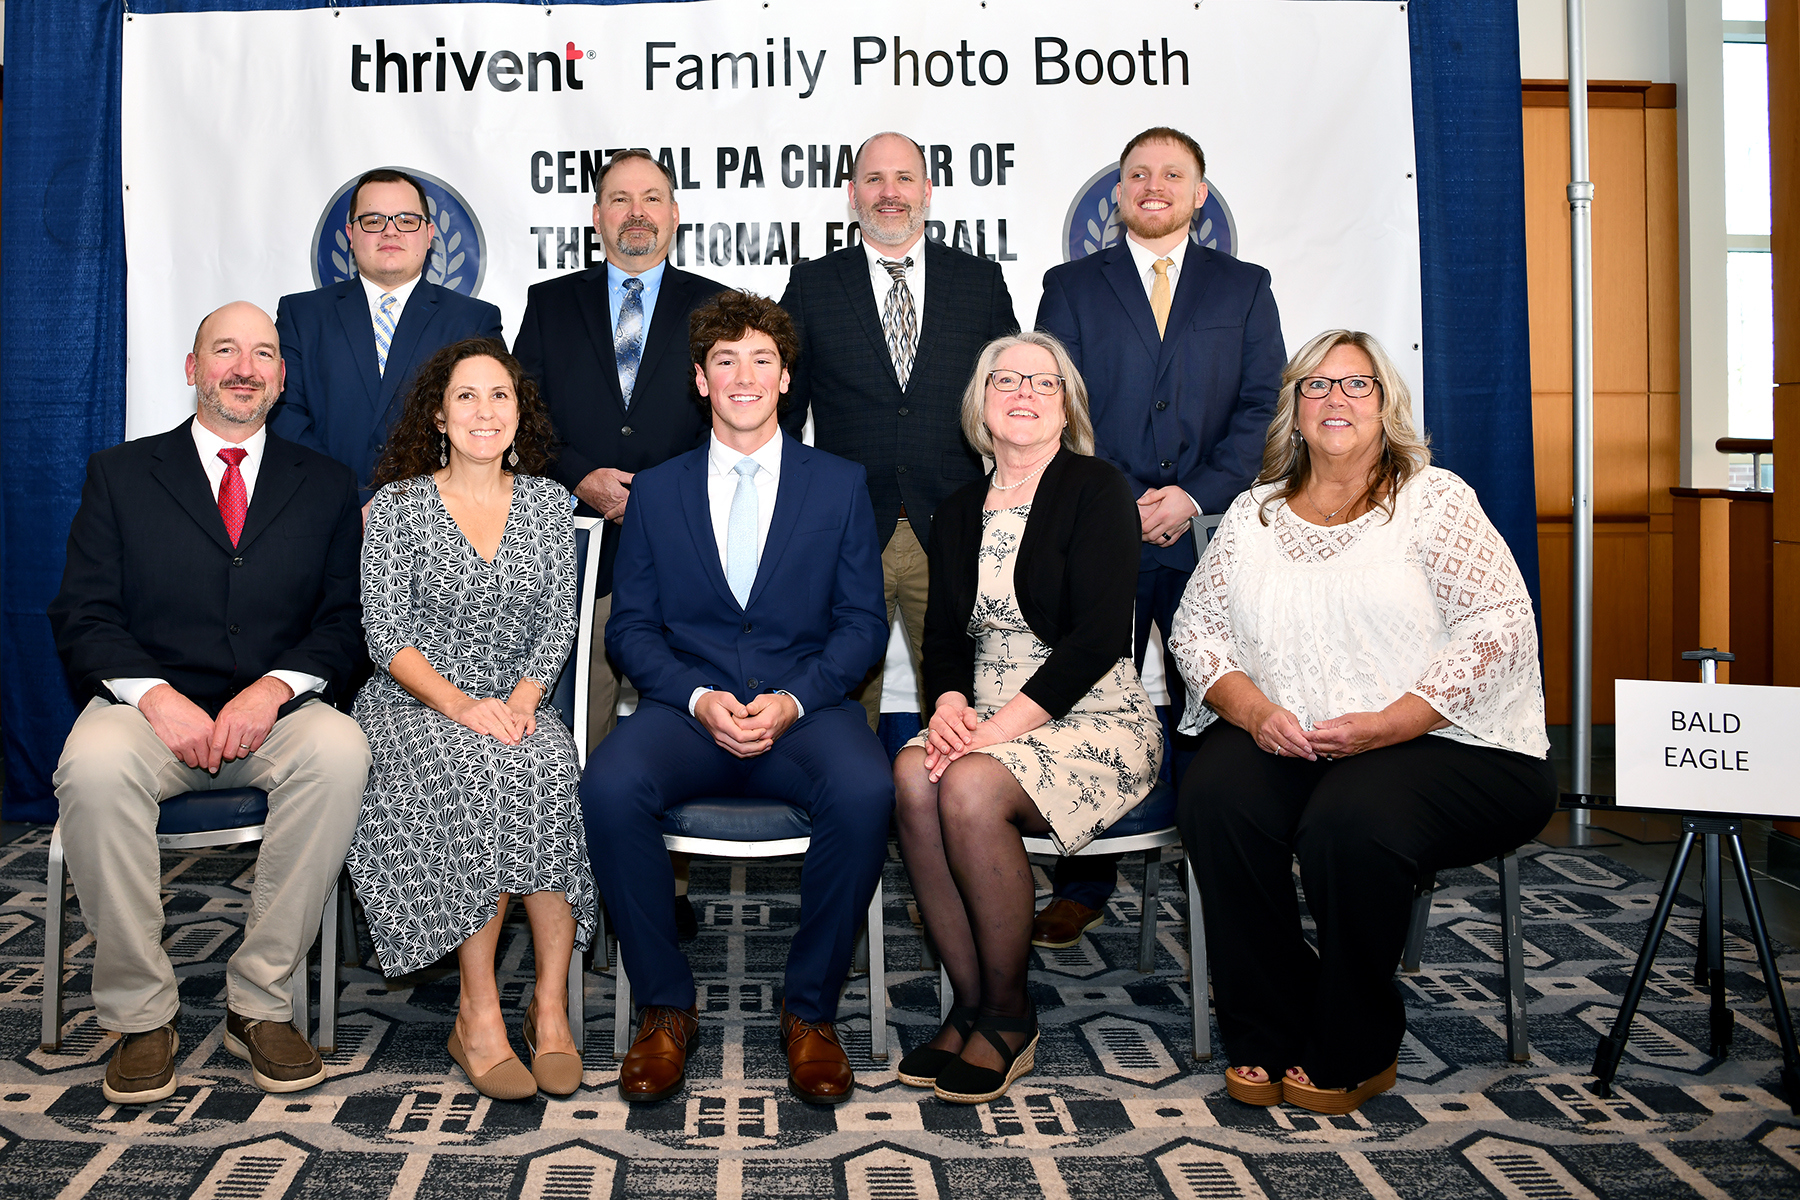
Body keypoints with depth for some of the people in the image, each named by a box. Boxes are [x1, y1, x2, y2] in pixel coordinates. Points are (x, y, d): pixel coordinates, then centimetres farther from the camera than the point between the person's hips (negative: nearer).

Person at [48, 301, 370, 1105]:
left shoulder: (326, 485, 13)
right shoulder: (120, 473, 12)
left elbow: (346, 619, 4)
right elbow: (82, 616, 2)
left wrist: (274, 687, -15)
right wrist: (157, 697, -16)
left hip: (276, 714, 0)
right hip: (150, 708, 0)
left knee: (340, 751, -33)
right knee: (93, 765, -34)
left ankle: (258, 1002, -19)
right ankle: (139, 1014, -16)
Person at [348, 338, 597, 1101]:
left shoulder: (547, 502, 11)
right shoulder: (397, 506, 3)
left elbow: (557, 625, 6)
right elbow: (385, 635, -4)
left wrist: (521, 700, -13)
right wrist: (458, 702, -19)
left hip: (516, 705, 2)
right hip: (414, 704, -2)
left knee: (551, 769, -32)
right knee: (480, 772, -34)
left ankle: (551, 1005, -26)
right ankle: (477, 1014, -26)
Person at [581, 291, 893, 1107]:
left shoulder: (840, 484, 11)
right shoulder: (656, 490, 13)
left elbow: (862, 625, 5)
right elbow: (631, 627, 8)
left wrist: (793, 700, -12)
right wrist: (699, 699, -11)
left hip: (806, 709, -1)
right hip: (688, 705, 1)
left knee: (865, 792, -33)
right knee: (610, 785, -31)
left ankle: (810, 1011, -12)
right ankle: (666, 1008, -10)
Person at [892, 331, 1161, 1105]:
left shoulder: (1096, 489, -3)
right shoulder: (960, 512, 15)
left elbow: (1097, 636, -13)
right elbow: (944, 635, 11)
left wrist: (1002, 725, -20)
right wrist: (951, 708, -11)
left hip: (1095, 717, -5)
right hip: (987, 721, 5)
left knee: (970, 787, -32)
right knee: (912, 775, -27)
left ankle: (1008, 1013, -11)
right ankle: (968, 1003, -12)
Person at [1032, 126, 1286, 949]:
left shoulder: (1244, 289, 13)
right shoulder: (1071, 286, 12)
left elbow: (1261, 408, 5)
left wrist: (1198, 496, -9)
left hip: (1207, 533, 0)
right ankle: (1083, 888, 15)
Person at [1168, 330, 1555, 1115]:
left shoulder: (1434, 500, 3)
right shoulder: (1254, 514, 15)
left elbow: (1502, 629, -6)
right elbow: (1195, 625, 10)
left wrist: (1385, 725, -17)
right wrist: (1253, 709, -10)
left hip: (1437, 743, -3)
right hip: (1281, 741, 4)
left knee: (1351, 820, -33)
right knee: (1215, 795, -27)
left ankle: (1353, 1053, -8)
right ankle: (1265, 1036, -10)